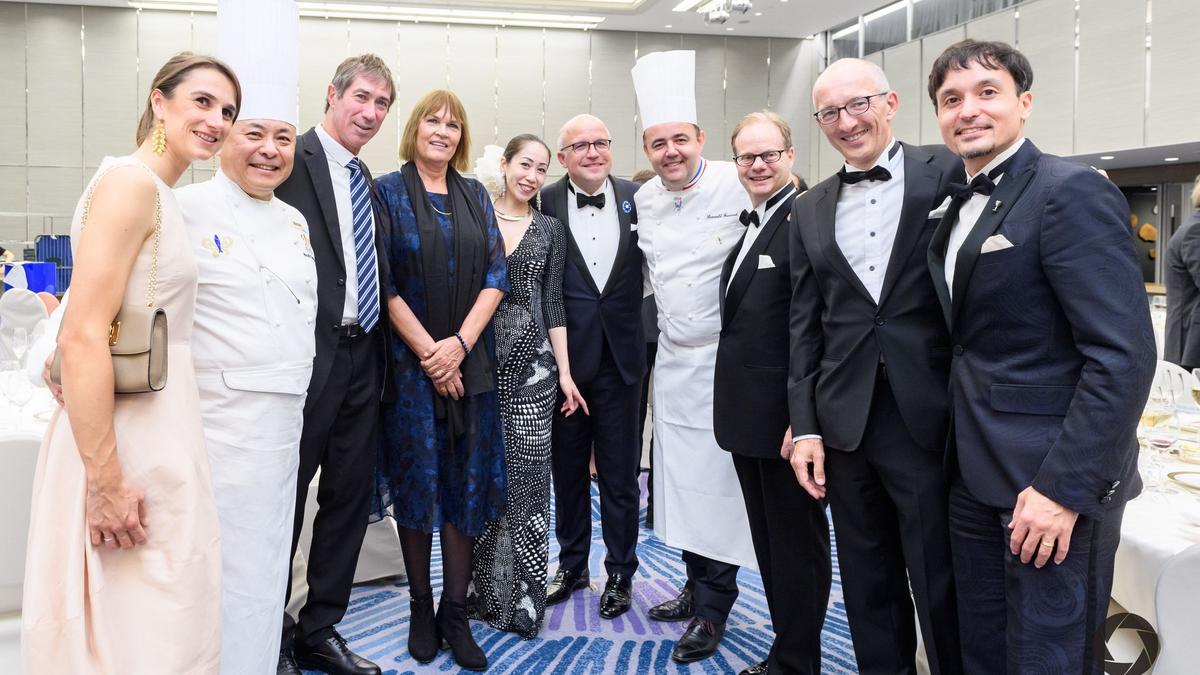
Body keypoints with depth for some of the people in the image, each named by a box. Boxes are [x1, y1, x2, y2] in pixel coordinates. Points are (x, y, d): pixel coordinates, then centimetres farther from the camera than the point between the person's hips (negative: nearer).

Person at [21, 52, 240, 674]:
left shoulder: (159, 196, 14)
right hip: (126, 444, -9)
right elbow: (81, 338, -22)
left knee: (163, 617, 19)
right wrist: (106, 482, -22)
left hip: (158, 434, 9)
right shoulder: (130, 181, -14)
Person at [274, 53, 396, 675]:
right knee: (285, 501, 6)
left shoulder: (367, 181, 16)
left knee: (349, 499, 14)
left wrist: (382, 353, 13)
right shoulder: (293, 161, -8)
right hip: (309, 360, -7)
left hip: (364, 360, 8)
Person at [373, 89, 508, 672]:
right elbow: (382, 283, -7)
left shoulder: (476, 196, 11)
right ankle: (420, 606, 20)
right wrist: (429, 351, -13)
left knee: (466, 482, 4)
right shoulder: (388, 191, 1)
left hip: (469, 362, 3)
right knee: (416, 479, 5)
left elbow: (496, 277, 4)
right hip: (410, 360, -3)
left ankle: (455, 612, 15)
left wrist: (459, 343, -10)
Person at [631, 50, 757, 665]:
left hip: (726, 356, -6)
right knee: (680, 473, 13)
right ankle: (698, 586, 30)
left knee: (717, 477, 1)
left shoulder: (738, 186, -14)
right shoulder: (644, 199, 5)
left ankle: (713, 608, 16)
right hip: (673, 356, 6)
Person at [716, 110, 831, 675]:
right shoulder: (747, 224, 13)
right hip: (747, 414, 9)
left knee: (797, 544, 7)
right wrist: (733, 405, 13)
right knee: (767, 541, 18)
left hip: (786, 416, -9)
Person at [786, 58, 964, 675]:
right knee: (868, 589, 15)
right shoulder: (810, 209, 10)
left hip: (931, 418, -3)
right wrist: (805, 427, 4)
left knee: (942, 591, 5)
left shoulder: (948, 176, -1)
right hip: (846, 426, 4)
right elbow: (804, 325, 10)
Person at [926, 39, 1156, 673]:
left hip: (1056, 480, -7)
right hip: (977, 477, 8)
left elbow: (1125, 355, -20)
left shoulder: (1072, 191, -13)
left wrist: (1062, 488, -21)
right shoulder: (961, 206, 12)